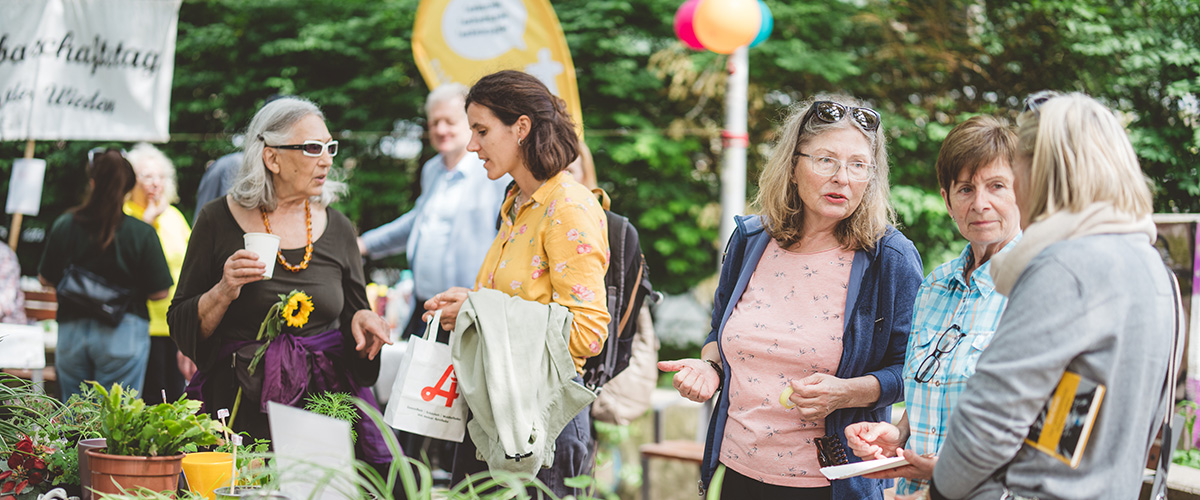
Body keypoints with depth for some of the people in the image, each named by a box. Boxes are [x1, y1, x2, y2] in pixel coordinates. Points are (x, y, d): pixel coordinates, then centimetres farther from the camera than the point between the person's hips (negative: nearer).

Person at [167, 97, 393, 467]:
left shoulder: (337, 228, 9)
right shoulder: (220, 221, 0)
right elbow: (182, 327, 2)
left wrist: (361, 320, -5)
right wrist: (223, 293, -14)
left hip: (325, 396, 3)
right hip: (243, 408, -2)